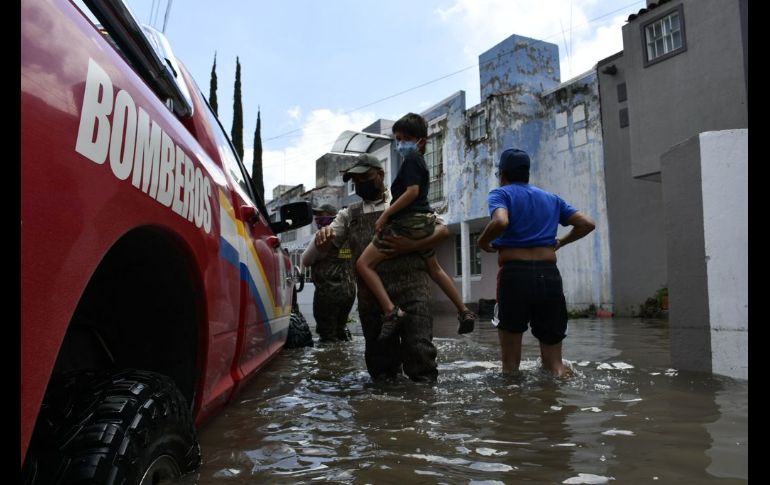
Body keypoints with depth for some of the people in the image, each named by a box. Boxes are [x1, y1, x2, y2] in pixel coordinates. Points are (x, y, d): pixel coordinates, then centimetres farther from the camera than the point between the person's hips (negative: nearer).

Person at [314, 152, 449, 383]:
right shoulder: (349, 214, 20)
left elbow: (443, 231, 6)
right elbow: (323, 248, 13)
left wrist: (411, 245, -11)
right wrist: (322, 235, -13)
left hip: (411, 288, -3)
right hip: (370, 293, 4)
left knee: (419, 349, -10)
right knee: (379, 356, 8)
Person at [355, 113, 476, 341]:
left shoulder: (411, 158, -8)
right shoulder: (419, 160, 20)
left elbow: (412, 192, -19)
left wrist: (385, 215, -17)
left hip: (408, 222, -10)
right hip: (425, 222, 10)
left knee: (364, 264, -9)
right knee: (434, 268, 27)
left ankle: (390, 310, -21)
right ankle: (464, 311, 30)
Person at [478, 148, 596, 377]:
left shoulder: (501, 193, 4)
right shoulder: (552, 198, 20)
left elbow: (501, 221, -18)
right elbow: (587, 224, 14)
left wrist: (482, 242, 0)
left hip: (515, 274, -4)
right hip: (550, 276, 4)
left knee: (510, 364, 7)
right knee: (554, 361, 12)